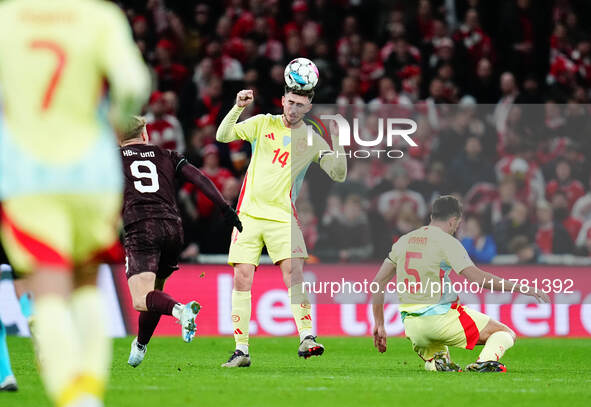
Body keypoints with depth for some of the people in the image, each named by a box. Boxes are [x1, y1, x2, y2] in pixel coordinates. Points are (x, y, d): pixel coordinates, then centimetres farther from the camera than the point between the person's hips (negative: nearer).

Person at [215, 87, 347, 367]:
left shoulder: (312, 141, 5)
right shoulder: (263, 124, 8)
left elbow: (338, 175, -1)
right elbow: (222, 136, 1)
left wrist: (339, 144, -16)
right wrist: (238, 107, -13)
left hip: (282, 217, -1)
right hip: (249, 213, 1)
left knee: (294, 273, -19)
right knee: (242, 278, -5)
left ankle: (306, 338, -22)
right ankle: (241, 350, 0)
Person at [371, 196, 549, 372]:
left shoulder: (404, 241, 12)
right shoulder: (447, 242, -7)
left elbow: (378, 282, 13)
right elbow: (478, 278, -16)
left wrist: (379, 325, 20)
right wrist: (522, 288, -12)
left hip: (411, 325, 6)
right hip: (440, 316, -6)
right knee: (506, 334, 4)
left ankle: (436, 361, 3)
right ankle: (486, 361, -25)